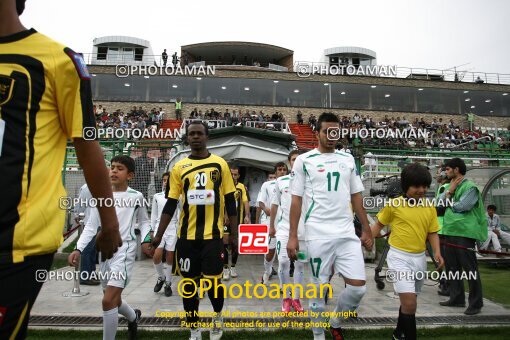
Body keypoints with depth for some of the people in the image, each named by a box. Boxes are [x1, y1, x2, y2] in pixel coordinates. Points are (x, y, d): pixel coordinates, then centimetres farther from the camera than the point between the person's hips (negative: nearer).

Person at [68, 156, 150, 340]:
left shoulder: (136, 196, -2)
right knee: (113, 299, 18)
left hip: (124, 250, -5)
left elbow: (144, 222, 9)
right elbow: (91, 226, 8)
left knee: (109, 300, -15)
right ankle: (133, 316, 47)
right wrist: (78, 249, -2)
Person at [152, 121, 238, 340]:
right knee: (189, 283, 10)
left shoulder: (220, 164, 1)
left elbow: (230, 201, 3)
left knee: (214, 282, 0)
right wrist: (159, 235, 1)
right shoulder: (179, 168, 4)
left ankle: (218, 316, 34)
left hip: (213, 235, -2)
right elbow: (170, 204, 5)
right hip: (186, 236, 2)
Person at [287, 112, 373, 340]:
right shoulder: (304, 160, -1)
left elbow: (356, 197, 15)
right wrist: (292, 236, -6)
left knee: (358, 287, 1)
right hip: (318, 235, -3)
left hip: (347, 233, 4)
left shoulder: (348, 159, 11)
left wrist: (367, 230, 12)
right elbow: (296, 200, -2)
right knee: (319, 289, 6)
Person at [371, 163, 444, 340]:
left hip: (420, 258, 5)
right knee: (409, 303, -14)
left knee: (408, 301, 20)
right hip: (399, 258, -5)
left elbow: (433, 233, 9)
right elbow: (379, 224, 2)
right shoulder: (394, 204, -9)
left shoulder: (430, 207, 2)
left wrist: (437, 252, -6)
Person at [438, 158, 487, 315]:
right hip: (450, 231, 9)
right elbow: (440, 202, 8)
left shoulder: (470, 187, -9)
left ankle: (476, 303, 9)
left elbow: (460, 207, -18)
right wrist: (450, 191, -4)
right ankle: (456, 298, 25)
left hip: (464, 232, -9)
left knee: (470, 268, -1)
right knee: (452, 267, 14)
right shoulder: (452, 186, 16)